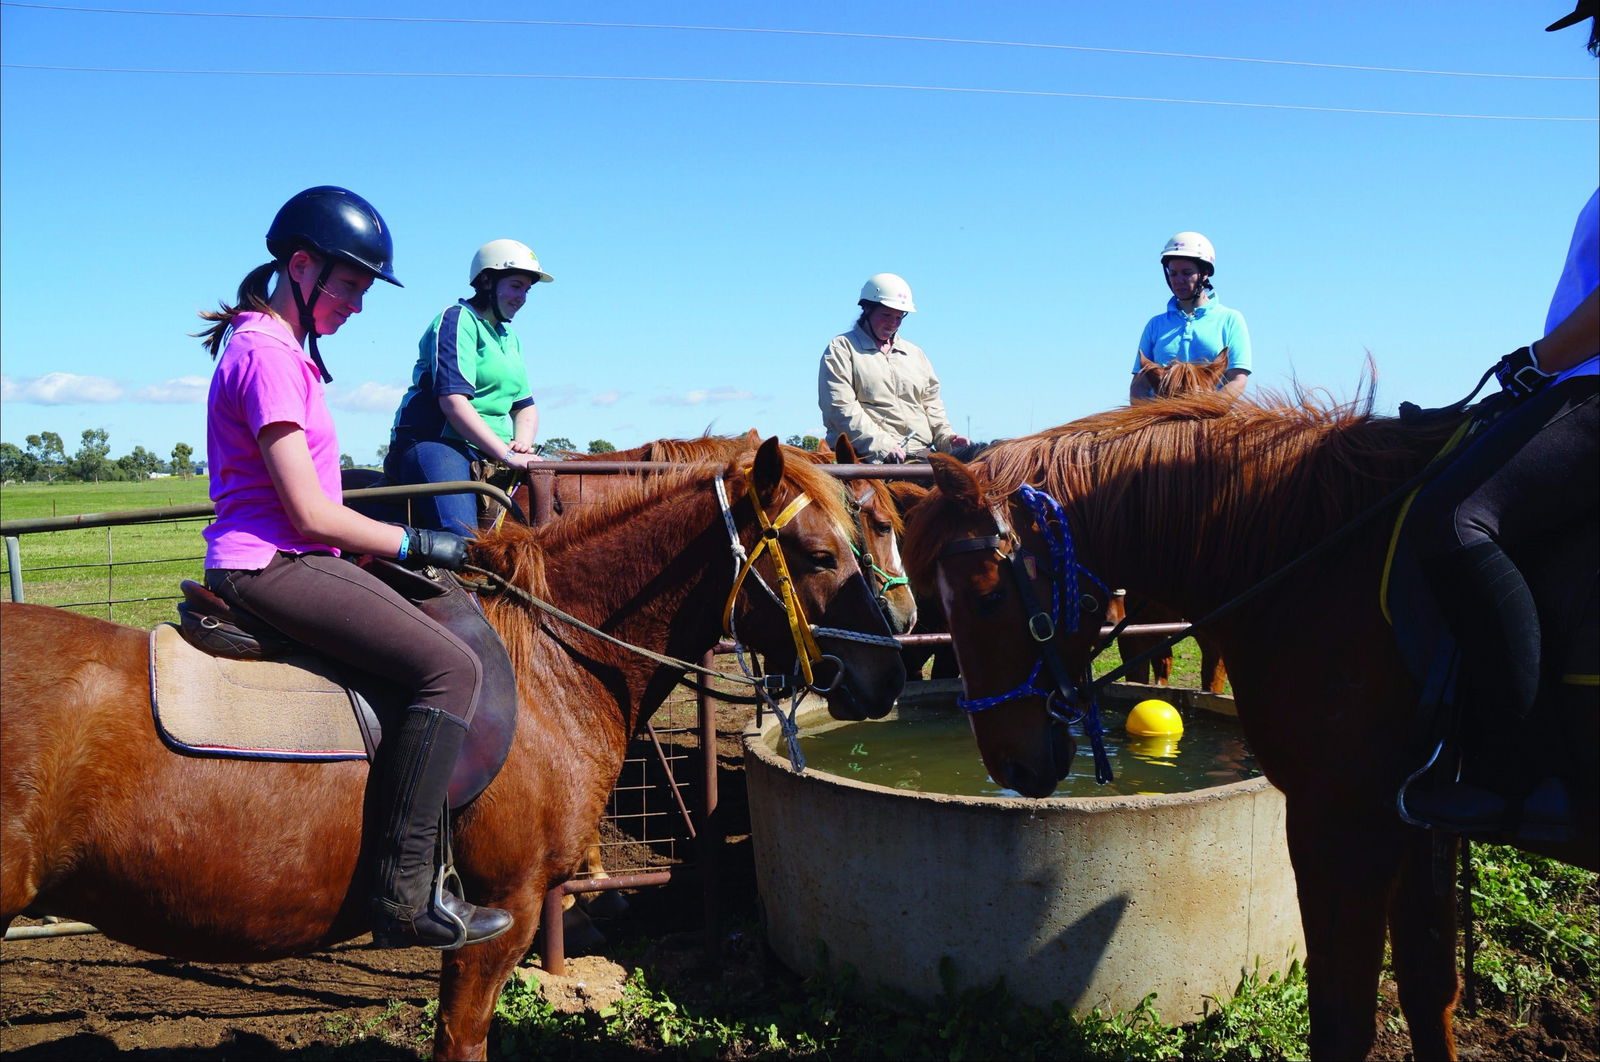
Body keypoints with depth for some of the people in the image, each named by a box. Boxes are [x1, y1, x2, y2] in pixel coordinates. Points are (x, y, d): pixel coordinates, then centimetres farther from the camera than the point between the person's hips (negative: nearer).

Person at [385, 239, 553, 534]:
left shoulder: (510, 339, 24)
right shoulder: (457, 319, -4)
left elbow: (525, 406, 23)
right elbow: (453, 401, -16)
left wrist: (522, 443, -2)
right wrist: (507, 455, -19)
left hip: (489, 453, 9)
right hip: (433, 442, -9)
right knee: (462, 537, -32)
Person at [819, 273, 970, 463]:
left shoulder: (916, 353, 28)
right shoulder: (841, 348, 7)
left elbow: (931, 403, 27)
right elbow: (840, 406, -6)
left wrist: (946, 437, 6)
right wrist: (881, 444, -16)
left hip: (921, 454, 6)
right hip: (870, 458, -6)